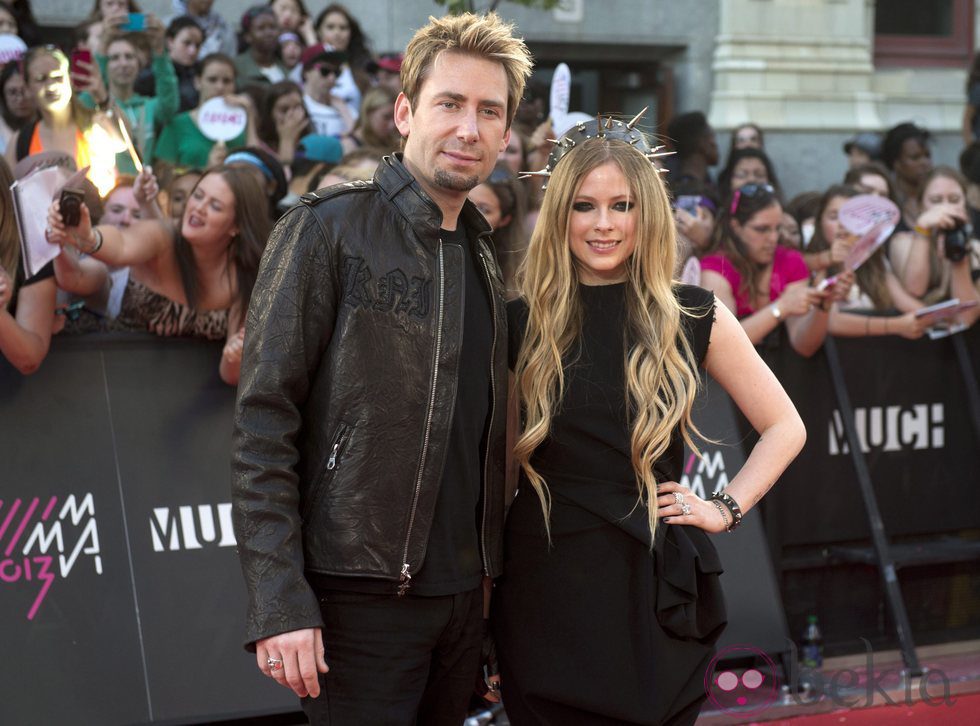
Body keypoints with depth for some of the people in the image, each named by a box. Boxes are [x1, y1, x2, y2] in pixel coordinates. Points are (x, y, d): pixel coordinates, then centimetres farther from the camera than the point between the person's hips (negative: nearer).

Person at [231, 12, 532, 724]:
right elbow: (264, 422, -13)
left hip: (462, 592, 6)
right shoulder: (328, 230, -7)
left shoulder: (482, 255, 13)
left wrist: (489, 579, 11)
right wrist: (279, 604, -19)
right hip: (362, 595, -6)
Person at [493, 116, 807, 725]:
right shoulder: (523, 325, 2)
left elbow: (785, 428, 9)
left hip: (653, 584, 0)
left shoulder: (694, 317, 0)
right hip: (544, 586, 1)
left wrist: (727, 509, -2)